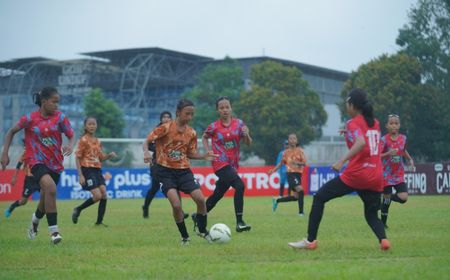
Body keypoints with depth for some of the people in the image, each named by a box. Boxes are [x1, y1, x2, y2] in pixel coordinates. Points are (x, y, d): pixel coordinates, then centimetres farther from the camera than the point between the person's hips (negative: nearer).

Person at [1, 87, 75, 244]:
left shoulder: (60, 117, -3)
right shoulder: (30, 119, -8)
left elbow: (71, 136, -1)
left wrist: (70, 146, -24)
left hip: (55, 162, 4)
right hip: (37, 160, -4)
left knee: (46, 197, 16)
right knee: (50, 188, -30)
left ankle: (35, 221, 50)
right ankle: (54, 230, -26)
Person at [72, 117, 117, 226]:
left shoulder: (97, 141, 13)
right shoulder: (83, 140, -7)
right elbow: (77, 158, -9)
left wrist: (109, 155, -2)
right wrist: (80, 175, -16)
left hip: (97, 170, 7)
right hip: (87, 170, -7)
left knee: (104, 195, -4)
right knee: (97, 196, -16)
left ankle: (99, 221, 3)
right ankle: (78, 210, 5)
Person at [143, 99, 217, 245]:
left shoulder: (191, 133, 2)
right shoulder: (166, 128, -12)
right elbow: (146, 142, -8)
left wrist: (204, 156, -4)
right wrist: (146, 152, -29)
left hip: (183, 170, 4)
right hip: (165, 171, -4)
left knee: (200, 199, -10)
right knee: (176, 204, -18)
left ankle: (202, 230, 15)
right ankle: (185, 237, 3)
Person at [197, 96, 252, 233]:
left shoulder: (238, 123, 1)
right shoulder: (214, 127, -6)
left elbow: (248, 143, 2)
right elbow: (204, 137, 13)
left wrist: (246, 135, -20)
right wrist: (208, 152, -1)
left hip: (233, 164, 5)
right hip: (220, 163, -5)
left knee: (218, 194, 14)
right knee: (240, 186, -25)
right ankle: (239, 222, -24)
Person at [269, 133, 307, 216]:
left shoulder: (300, 150, 2)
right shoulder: (286, 152, 4)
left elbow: (304, 163, -6)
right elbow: (281, 163, 19)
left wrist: (297, 163, -25)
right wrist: (274, 170, 13)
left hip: (298, 174, 3)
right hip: (290, 173, -3)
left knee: (296, 197, 6)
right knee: (300, 190, -24)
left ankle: (277, 201, 27)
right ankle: (301, 212, -17)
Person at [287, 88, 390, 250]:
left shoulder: (353, 123, -5)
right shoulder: (375, 123, 15)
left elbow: (361, 143, -25)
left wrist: (341, 161, -27)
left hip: (355, 174, -6)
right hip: (376, 178, 6)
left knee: (319, 197, 7)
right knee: (371, 215, 19)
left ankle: (310, 240, 4)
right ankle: (383, 238, -13)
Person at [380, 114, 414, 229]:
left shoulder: (403, 138, 0)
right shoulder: (384, 140, -14)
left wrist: (410, 160, 6)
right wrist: (388, 154, -34)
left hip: (399, 174, 4)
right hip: (386, 174, -4)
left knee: (403, 198, -11)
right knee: (386, 200, 0)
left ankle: (387, 198, 19)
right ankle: (383, 222, 19)